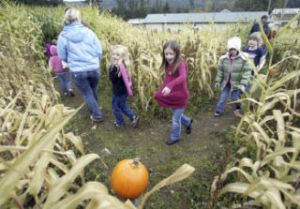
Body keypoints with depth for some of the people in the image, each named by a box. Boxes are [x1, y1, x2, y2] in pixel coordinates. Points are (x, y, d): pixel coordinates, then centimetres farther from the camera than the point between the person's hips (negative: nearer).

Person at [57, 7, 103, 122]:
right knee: (93, 90, 26)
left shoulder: (63, 36, -6)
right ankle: (94, 108, 48)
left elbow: (62, 56, 3)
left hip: (78, 71, -1)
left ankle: (97, 115, 24)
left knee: (87, 93, 17)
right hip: (94, 68, 2)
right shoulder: (88, 32, -4)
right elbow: (99, 51, 0)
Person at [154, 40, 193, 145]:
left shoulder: (181, 64, -23)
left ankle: (175, 137, 35)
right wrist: (160, 92, 3)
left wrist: (170, 86, -56)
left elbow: (183, 77, -42)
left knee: (175, 119, 9)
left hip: (180, 96, -6)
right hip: (171, 96, 7)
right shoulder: (167, 65, -2)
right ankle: (188, 122, 56)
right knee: (177, 115, 25)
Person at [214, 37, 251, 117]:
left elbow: (247, 72, -16)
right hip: (226, 82, 3)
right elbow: (220, 70, 2)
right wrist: (218, 81, 3)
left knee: (235, 97, 7)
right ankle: (219, 111, 23)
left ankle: (238, 108, 39)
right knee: (223, 96, 7)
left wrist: (243, 84, -23)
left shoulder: (243, 59, -17)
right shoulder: (224, 58, -8)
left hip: (237, 83, -2)